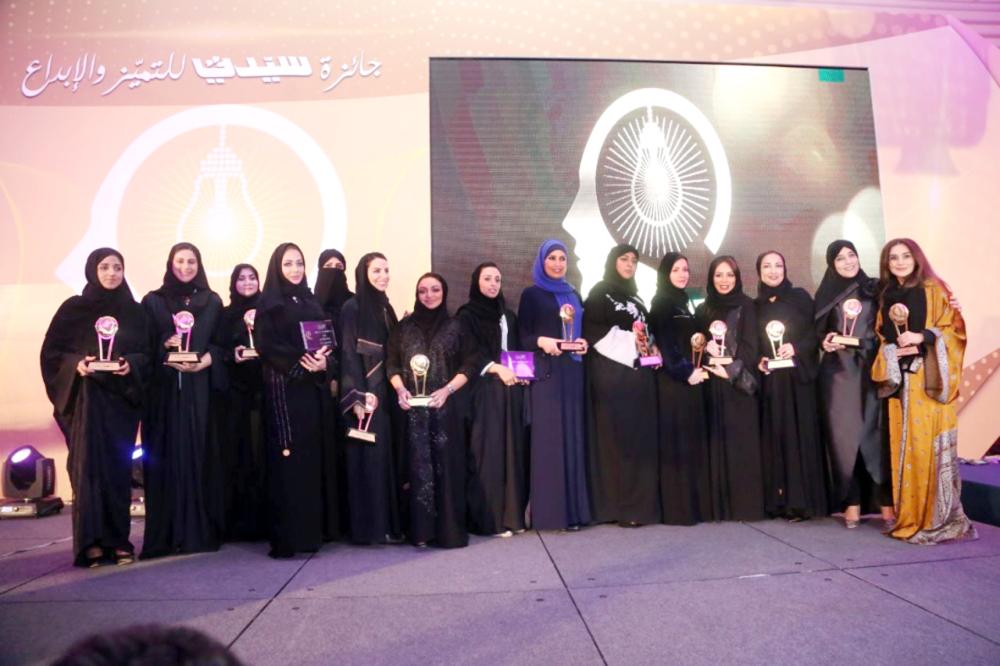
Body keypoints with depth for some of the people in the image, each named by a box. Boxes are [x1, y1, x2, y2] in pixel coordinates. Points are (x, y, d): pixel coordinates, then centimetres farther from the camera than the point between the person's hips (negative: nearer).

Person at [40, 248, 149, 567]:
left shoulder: (134, 311, 8)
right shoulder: (73, 308, 2)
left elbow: (147, 353, 6)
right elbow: (52, 350, 1)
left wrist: (131, 364, -14)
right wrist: (76, 364, -17)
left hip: (122, 399, 2)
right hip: (86, 398, -2)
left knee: (118, 467, 3)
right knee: (88, 465, -6)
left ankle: (118, 539, 10)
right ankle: (90, 542, -3)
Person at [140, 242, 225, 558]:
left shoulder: (213, 302, 12)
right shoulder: (153, 301, 9)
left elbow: (222, 343, 8)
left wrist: (207, 359, -11)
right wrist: (165, 345, -15)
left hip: (200, 390, 1)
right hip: (164, 390, -1)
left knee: (200, 455, 0)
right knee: (167, 457, -2)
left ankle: (202, 530, 6)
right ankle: (167, 534, 4)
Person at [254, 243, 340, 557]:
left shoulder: (312, 302, 16)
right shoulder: (269, 304, 0)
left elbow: (328, 339, 12)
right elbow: (266, 345, -10)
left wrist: (323, 363, -9)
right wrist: (300, 363, -20)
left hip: (316, 388, 6)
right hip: (285, 388, -6)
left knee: (318, 454, 6)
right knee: (290, 458, -7)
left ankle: (317, 528, 14)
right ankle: (288, 537, -3)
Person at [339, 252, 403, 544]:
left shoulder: (386, 307, 14)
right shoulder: (352, 307, -7)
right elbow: (348, 354, -12)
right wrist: (357, 397, -19)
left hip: (385, 392, 7)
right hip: (365, 393, -7)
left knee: (387, 456, 8)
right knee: (368, 457, -4)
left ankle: (388, 522, 15)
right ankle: (368, 527, 3)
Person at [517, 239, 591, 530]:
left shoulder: (574, 295, 18)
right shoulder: (531, 295, 3)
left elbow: (583, 330, 19)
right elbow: (522, 335, -2)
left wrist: (584, 342, -2)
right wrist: (541, 341, -20)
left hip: (573, 372, 5)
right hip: (547, 372, -5)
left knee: (574, 434, 4)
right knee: (549, 436, -6)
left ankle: (575, 507, 11)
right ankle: (551, 511, -1)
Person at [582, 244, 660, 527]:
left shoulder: (634, 296, 21)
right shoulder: (599, 293, 0)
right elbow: (592, 330, -9)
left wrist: (652, 348, 4)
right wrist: (629, 341, -13)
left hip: (639, 375, 7)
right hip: (612, 373, -7)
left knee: (640, 437, 4)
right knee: (617, 438, -8)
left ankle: (640, 503, 8)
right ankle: (621, 506, -5)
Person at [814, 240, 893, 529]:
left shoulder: (874, 289, 8)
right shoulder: (825, 295, 10)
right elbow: (818, 332, 12)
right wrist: (825, 342, -7)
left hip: (870, 369, -1)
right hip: (838, 371, 1)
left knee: (875, 432, -3)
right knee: (843, 434, -1)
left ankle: (885, 500, 4)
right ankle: (852, 501, 5)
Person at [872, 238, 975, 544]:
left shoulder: (934, 290, 3)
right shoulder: (886, 295, 15)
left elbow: (954, 328, -2)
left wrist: (922, 337, -17)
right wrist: (893, 350, -3)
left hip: (929, 379, -4)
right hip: (900, 378, 4)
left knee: (930, 444, -8)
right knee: (904, 445, 3)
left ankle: (938, 516, -1)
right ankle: (909, 515, 10)